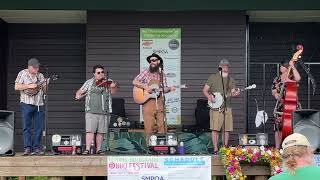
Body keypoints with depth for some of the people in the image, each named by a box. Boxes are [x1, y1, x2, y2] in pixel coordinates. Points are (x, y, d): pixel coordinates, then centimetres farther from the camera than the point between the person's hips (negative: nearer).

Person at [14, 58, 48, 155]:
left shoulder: (40, 75, 15)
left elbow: (44, 90, 16)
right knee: (27, 127, -5)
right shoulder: (22, 73, 3)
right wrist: (29, 86, -14)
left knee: (39, 128, 2)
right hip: (27, 104, -4)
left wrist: (47, 84, -4)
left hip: (39, 105, 4)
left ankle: (36, 148, 7)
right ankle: (27, 148, -4)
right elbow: (16, 87, -5)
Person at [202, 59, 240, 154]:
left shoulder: (231, 80, 16)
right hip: (216, 107, -4)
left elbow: (232, 92, 11)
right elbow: (205, 90, 5)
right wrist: (210, 97, -12)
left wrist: (235, 93, -13)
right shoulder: (213, 78, 5)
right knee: (215, 128, -9)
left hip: (227, 107, 4)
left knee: (226, 129, 3)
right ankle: (215, 149, -5)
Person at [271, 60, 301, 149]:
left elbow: (298, 78, -20)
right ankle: (277, 148, 4)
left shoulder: (292, 77, 3)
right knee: (278, 127, -2)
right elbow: (274, 91, 9)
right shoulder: (277, 80, 14)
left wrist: (293, 66, -17)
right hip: (281, 106, 3)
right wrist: (277, 96, -12)